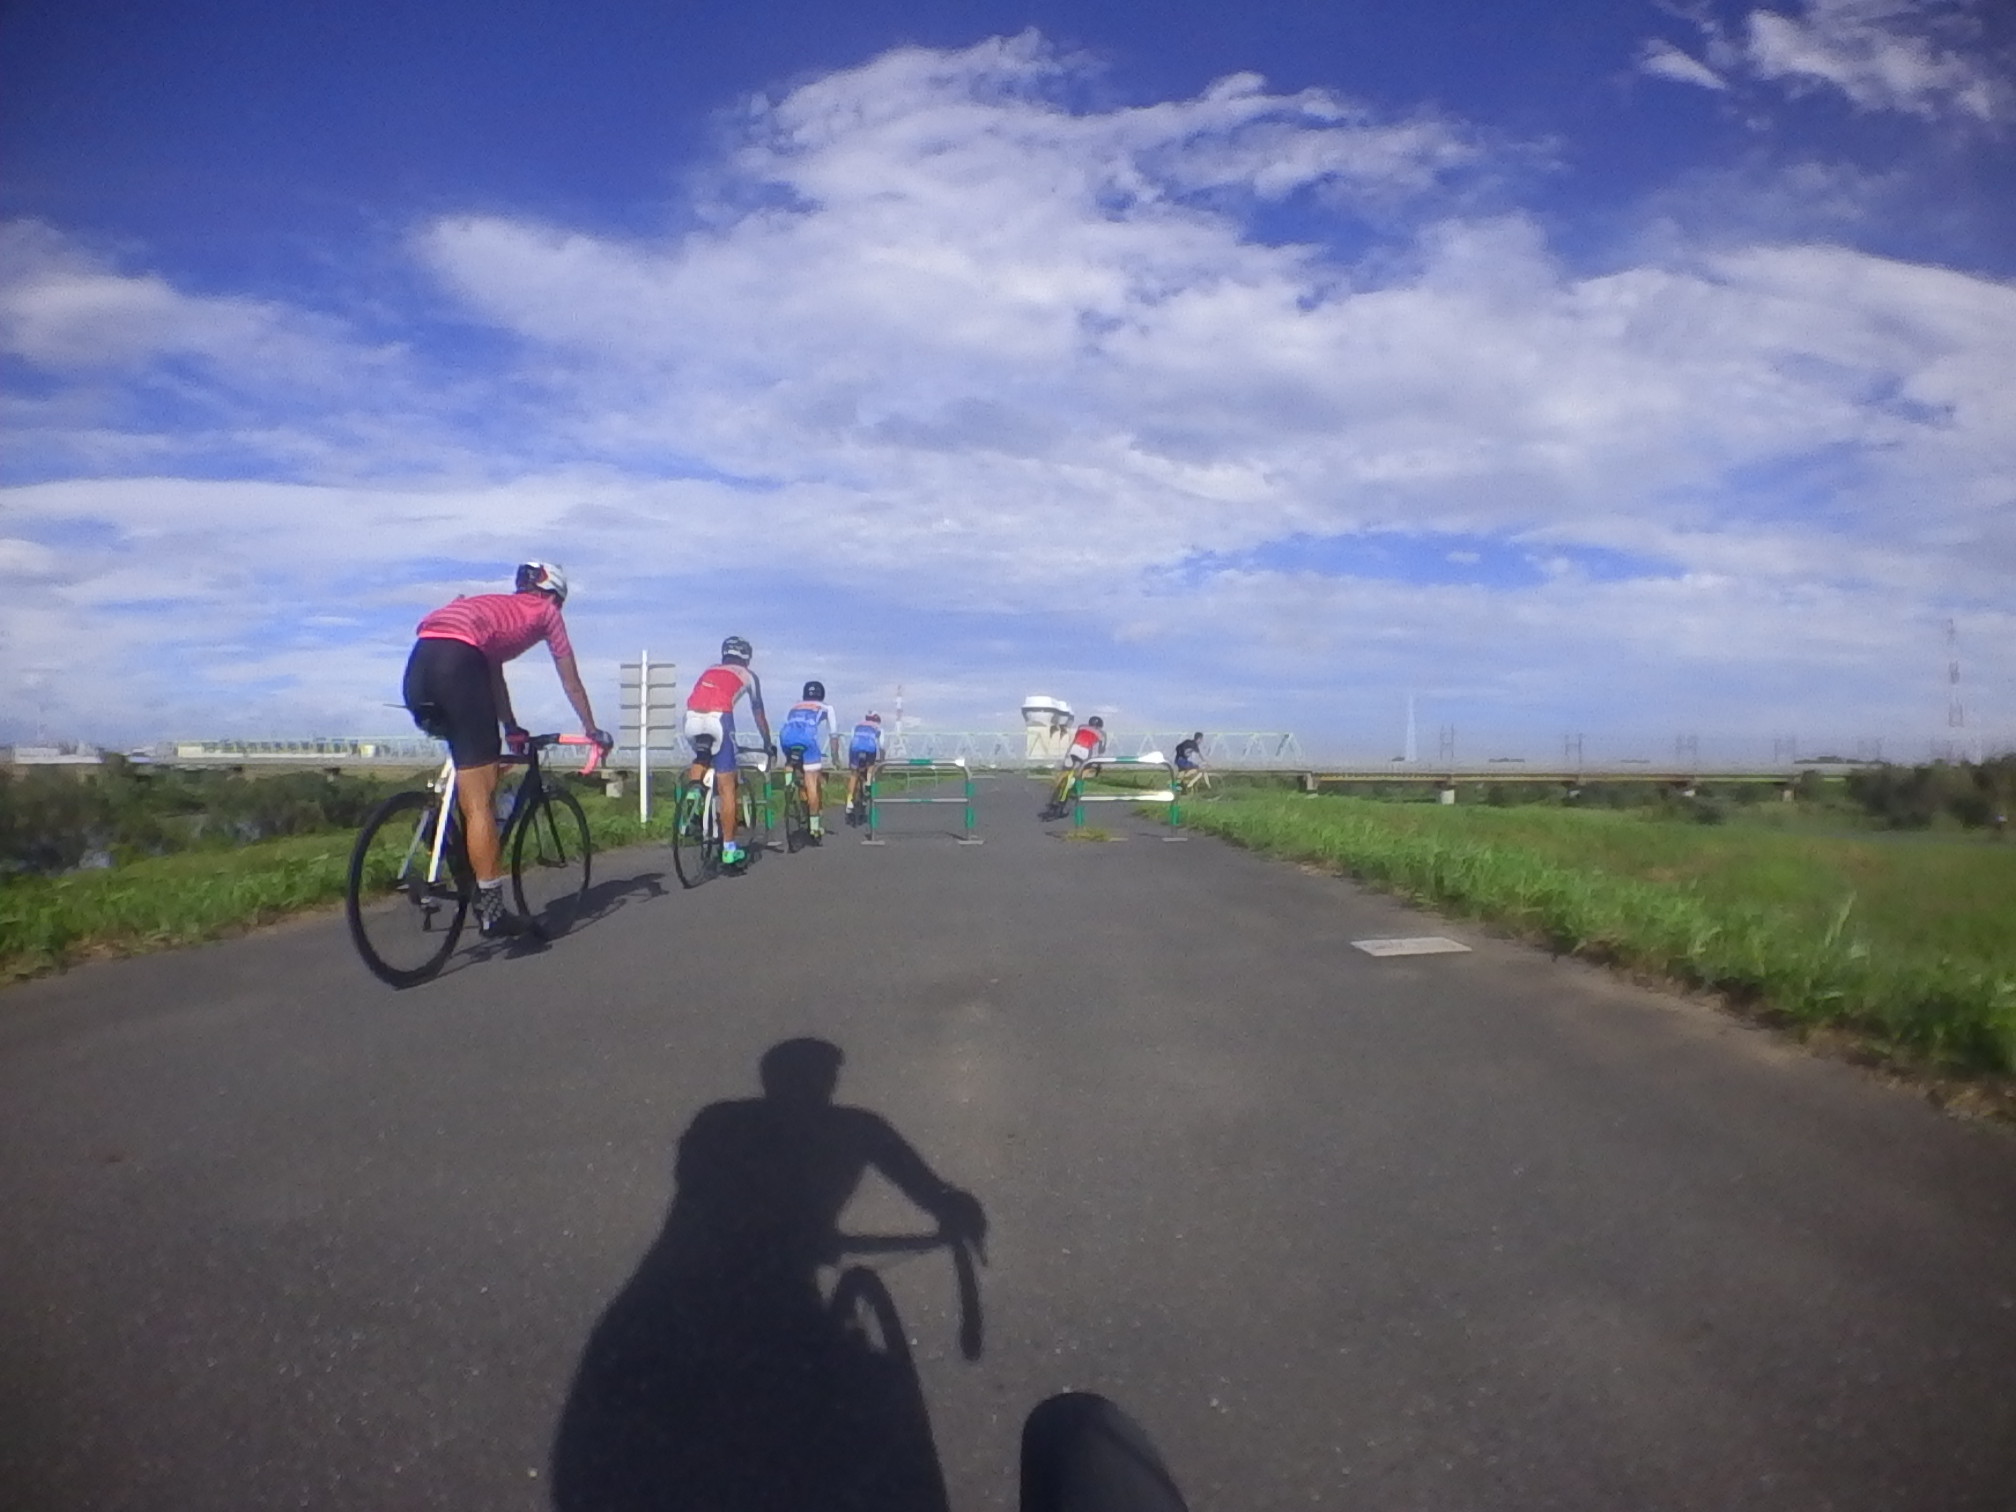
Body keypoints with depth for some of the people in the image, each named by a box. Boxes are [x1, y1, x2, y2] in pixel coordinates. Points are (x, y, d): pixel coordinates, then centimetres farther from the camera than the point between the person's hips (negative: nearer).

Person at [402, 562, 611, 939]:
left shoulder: (493, 607, 40)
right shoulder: (545, 611, 24)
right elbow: (571, 682, 30)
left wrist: (512, 730, 49)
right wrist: (592, 730, 41)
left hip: (417, 665, 7)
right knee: (480, 800, -5)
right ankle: (492, 911, -4)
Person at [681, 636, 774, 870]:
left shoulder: (709, 671, 32)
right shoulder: (747, 675, 23)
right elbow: (758, 713, 28)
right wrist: (768, 742, 41)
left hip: (691, 719, 4)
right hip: (718, 719, -3)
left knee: (701, 758, 35)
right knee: (727, 787, 4)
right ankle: (729, 849, 6)